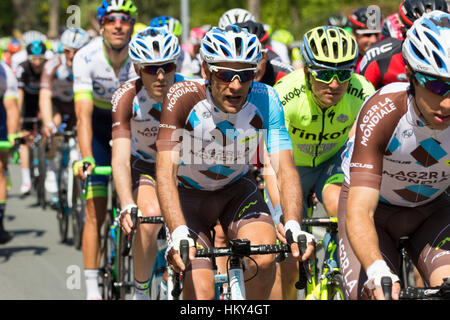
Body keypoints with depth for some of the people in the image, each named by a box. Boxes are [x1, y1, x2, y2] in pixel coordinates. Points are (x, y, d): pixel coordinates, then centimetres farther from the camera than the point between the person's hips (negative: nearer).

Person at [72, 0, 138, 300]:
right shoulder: (86, 58, -26)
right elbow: (83, 113, -33)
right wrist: (86, 157, -46)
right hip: (99, 125, -1)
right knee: (95, 212, -7)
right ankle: (92, 288, -4)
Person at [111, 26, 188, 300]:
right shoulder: (128, 96, -26)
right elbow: (121, 159, -31)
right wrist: (128, 206, -46)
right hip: (146, 167, -1)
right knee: (151, 216, -30)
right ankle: (140, 292, -12)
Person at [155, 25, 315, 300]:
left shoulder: (265, 100, -23)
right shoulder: (183, 97, -30)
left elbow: (285, 169, -26)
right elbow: (165, 172, -35)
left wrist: (294, 227, -44)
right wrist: (178, 234, -49)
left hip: (237, 189, 2)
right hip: (190, 193, -2)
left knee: (265, 258, -27)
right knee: (201, 293, -17)